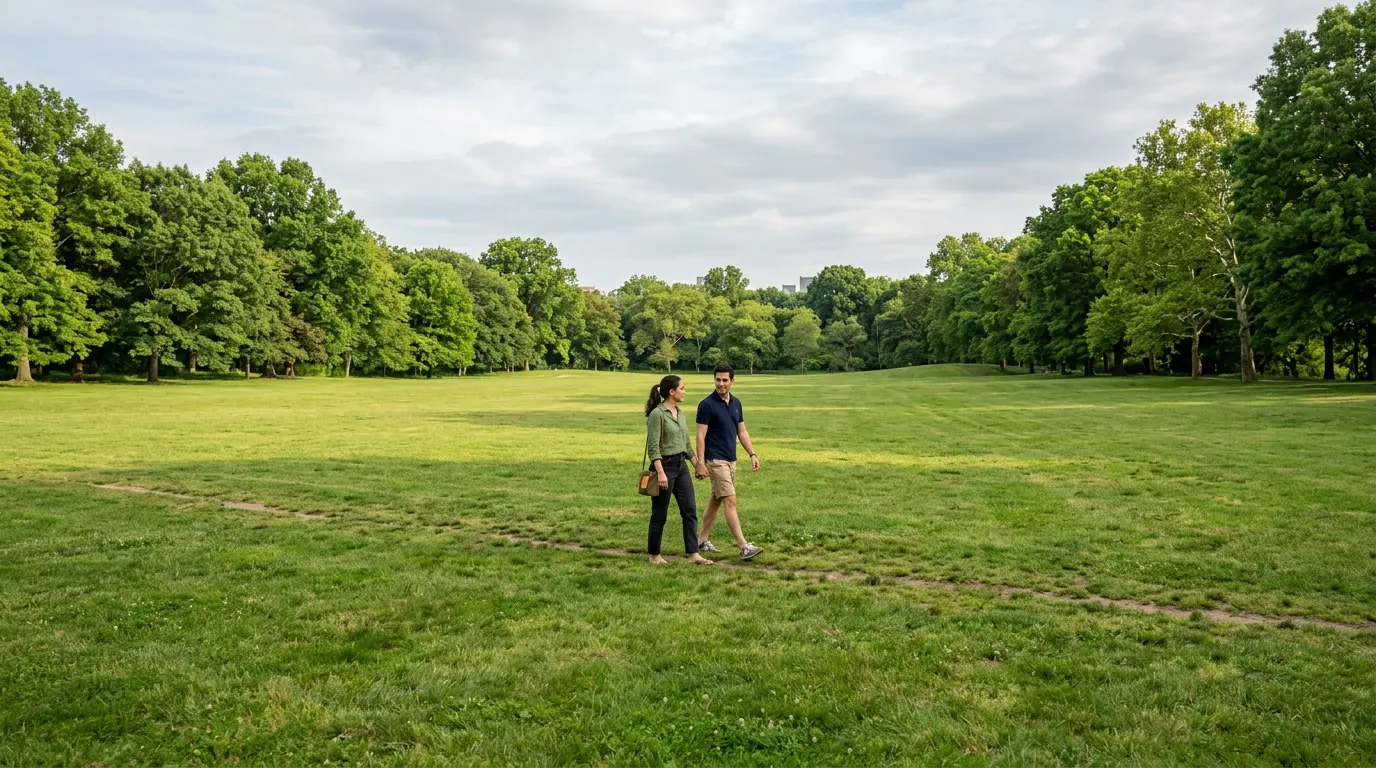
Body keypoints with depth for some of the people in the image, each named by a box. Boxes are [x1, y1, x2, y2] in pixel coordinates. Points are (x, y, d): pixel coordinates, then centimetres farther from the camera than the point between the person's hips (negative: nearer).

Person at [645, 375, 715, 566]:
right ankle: (654, 555, 17)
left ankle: (693, 554, 6)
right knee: (659, 514, 3)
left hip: (681, 465, 8)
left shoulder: (680, 412, 10)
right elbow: (653, 447, -19)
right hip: (665, 465, -8)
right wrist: (661, 473, -25)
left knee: (690, 510, 3)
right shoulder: (657, 414, -14)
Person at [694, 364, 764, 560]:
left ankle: (703, 540, 24)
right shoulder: (707, 405, -13)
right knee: (730, 502, -12)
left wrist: (752, 454, 6)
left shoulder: (736, 403, 8)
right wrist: (700, 463, -18)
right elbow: (700, 436, -14)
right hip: (715, 461, -8)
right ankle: (744, 546, -15)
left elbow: (742, 431, 14)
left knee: (716, 501, 14)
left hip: (731, 460, 8)